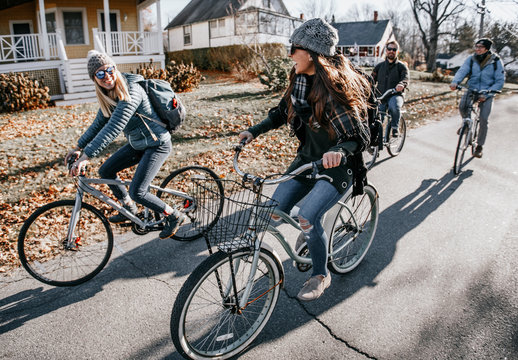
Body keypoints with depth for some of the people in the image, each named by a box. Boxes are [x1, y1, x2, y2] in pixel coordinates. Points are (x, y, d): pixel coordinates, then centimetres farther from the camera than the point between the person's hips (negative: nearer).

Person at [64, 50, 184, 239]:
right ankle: (129, 209, 32)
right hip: (137, 144, 9)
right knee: (106, 171, 11)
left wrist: (86, 156, -38)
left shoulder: (131, 92, -27)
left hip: (157, 145, -9)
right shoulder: (108, 95, 0)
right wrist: (78, 147, 5)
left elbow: (113, 128, -35)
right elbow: (99, 123, 10)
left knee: (137, 192, -14)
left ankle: (174, 216, 9)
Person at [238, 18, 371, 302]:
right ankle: (311, 231, 28)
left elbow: (360, 136, -25)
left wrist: (339, 150, -46)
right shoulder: (300, 80, 1)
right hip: (307, 158, 7)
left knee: (308, 216, -23)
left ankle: (321, 275, 5)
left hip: (339, 165, -7)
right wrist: (254, 131, 2)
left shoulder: (337, 87, -22)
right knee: (275, 210, -4)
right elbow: (282, 112, 14)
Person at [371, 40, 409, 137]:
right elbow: (372, 79, 12)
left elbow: (405, 79, -10)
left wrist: (401, 84, -35)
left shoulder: (402, 66, 8)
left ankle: (395, 128, -16)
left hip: (395, 95, -2)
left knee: (394, 106, -36)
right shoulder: (379, 66, 18)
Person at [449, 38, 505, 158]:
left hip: (487, 94, -1)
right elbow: (462, 71, -17)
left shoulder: (496, 61, -8)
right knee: (462, 107, -28)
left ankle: (479, 146, 7)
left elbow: (500, 81, -9)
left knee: (483, 120, -10)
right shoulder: (471, 59, -2)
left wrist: (486, 94, -24)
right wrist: (455, 82, -40)